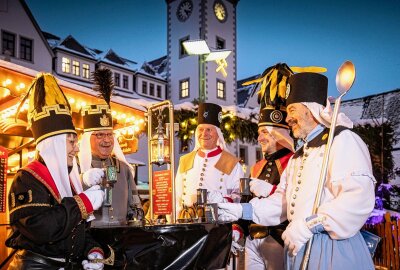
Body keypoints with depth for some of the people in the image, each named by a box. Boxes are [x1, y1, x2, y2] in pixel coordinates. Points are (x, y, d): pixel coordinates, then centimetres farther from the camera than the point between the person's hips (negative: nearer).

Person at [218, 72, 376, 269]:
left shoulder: (342, 140, -9)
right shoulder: (299, 155, 20)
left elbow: (358, 198, -22)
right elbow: (284, 199, 18)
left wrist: (308, 225, -24)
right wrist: (243, 210, 7)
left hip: (332, 248, -8)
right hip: (298, 247, 8)